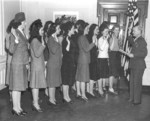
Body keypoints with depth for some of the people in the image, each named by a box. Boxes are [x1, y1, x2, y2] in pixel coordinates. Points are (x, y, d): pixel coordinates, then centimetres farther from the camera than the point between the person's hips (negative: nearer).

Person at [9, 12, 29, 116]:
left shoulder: (23, 33, 9)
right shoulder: (15, 33, -14)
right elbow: (11, 50, -17)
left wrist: (27, 62, 20)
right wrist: (16, 40, -33)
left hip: (23, 63, 8)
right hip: (17, 63, -8)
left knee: (20, 86, 13)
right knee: (16, 86, 0)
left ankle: (19, 107, 23)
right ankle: (15, 108, 11)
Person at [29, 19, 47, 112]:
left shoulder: (38, 39, 14)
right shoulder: (35, 40, -15)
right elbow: (37, 54, -22)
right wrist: (43, 44, -21)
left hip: (39, 64, 9)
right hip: (37, 65, -9)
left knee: (37, 84, 14)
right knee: (36, 84, -5)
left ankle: (36, 100, 23)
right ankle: (35, 104, -1)